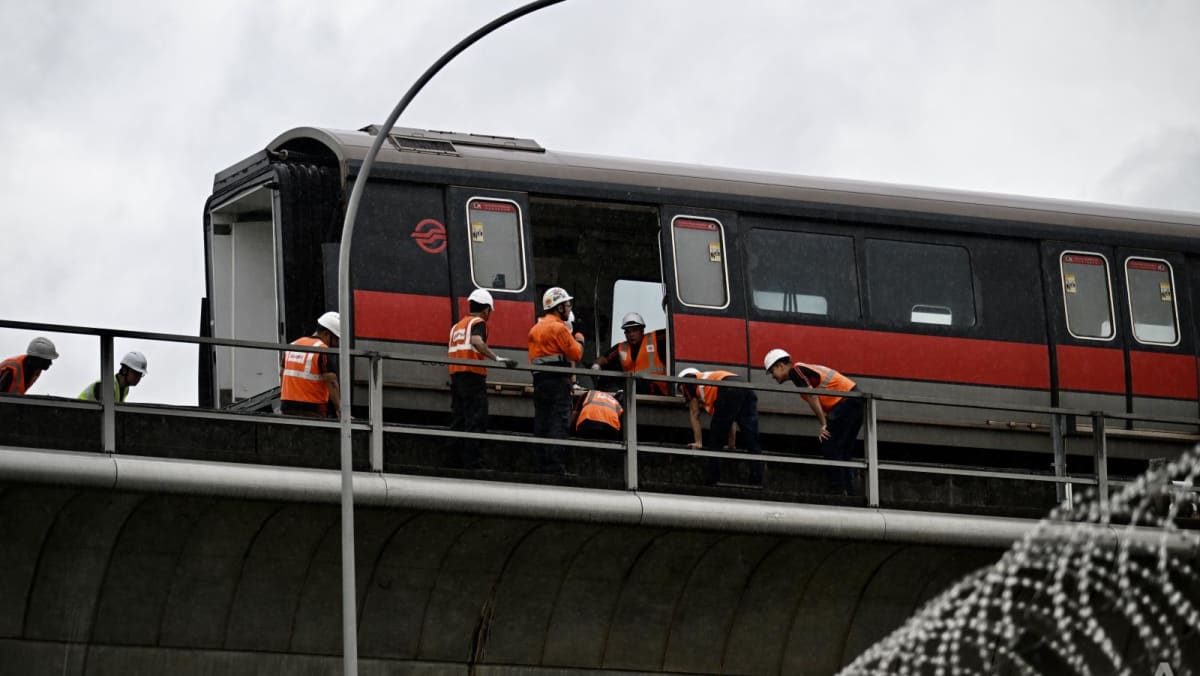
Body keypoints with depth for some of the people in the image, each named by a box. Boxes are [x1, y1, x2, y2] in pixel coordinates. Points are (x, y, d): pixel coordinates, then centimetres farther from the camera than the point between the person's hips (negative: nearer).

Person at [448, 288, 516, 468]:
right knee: (475, 421, -7)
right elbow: (476, 341, -24)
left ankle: (455, 459, 9)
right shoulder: (478, 323, -3)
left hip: (455, 374, 8)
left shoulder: (457, 325, 21)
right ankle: (471, 460, -13)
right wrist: (497, 359, -32)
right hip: (473, 375, -8)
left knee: (458, 419, 10)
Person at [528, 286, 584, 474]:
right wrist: (579, 340, 6)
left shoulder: (536, 328, 17)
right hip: (558, 381, -8)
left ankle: (542, 465, 9)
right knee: (559, 422, -10)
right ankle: (555, 467, -15)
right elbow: (576, 354, -11)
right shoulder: (558, 327, -10)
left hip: (539, 379, 8)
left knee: (541, 423, 9)